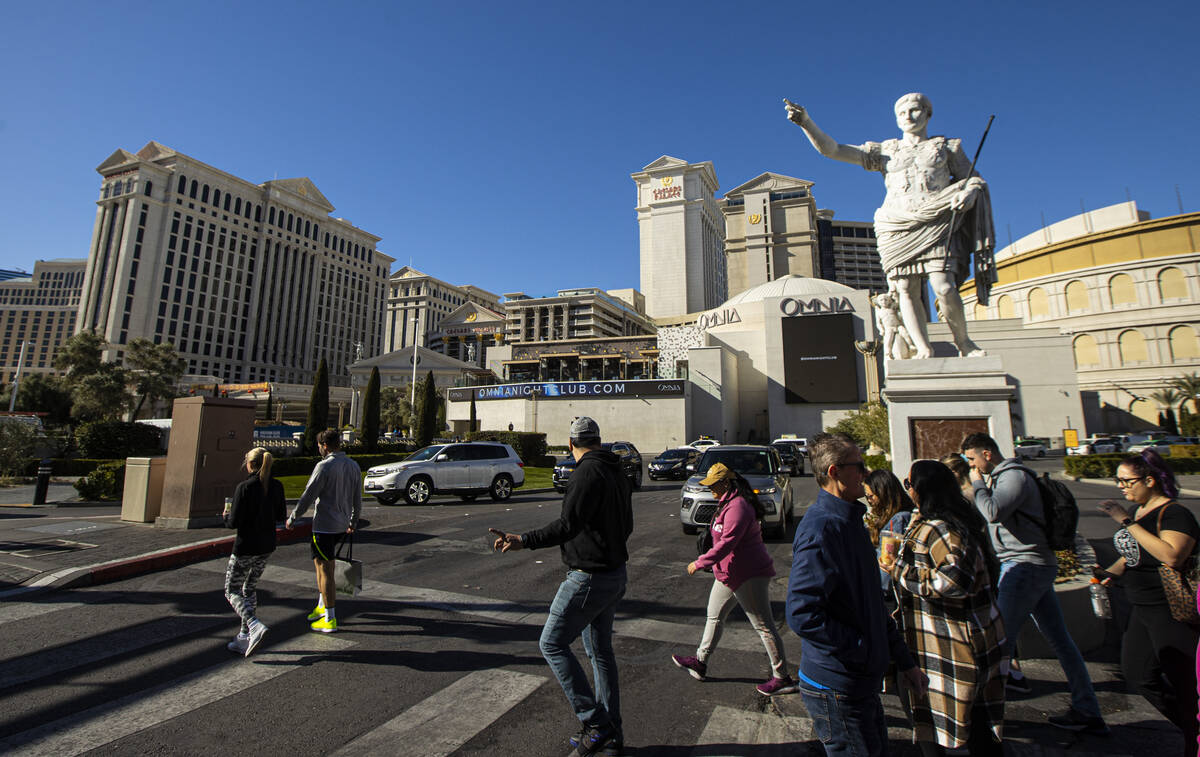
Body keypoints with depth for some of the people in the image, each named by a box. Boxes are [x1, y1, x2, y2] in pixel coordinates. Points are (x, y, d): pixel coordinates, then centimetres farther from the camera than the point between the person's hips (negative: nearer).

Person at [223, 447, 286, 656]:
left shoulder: (244, 488, -18)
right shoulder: (277, 486, 0)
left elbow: (234, 522, -16)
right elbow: (280, 516, 7)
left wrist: (226, 516, 5)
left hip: (245, 547, -6)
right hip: (267, 546, 6)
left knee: (232, 591, 10)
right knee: (249, 589, 20)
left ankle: (255, 625, -10)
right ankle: (244, 638, 25)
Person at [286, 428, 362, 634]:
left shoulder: (324, 466, -15)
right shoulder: (353, 466, 8)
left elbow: (308, 495, -13)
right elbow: (358, 498, 14)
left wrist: (292, 518, 0)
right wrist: (354, 521, 25)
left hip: (324, 525, -8)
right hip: (342, 526, 8)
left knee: (326, 571, 0)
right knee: (319, 562, 24)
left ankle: (330, 619, 7)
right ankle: (322, 605, 31)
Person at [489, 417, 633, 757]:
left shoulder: (588, 472, -18)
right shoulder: (617, 473, 9)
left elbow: (569, 525, -28)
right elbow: (626, 526, 17)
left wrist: (524, 541, -31)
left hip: (589, 576, -9)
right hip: (615, 573, 10)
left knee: (552, 644, 3)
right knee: (601, 651, 18)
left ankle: (595, 723, 5)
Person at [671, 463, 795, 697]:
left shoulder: (738, 506, -23)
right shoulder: (728, 503, 10)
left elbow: (727, 542, -29)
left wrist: (699, 563, -24)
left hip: (748, 576, -11)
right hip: (729, 574, 11)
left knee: (763, 626, 1)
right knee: (714, 616, 17)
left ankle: (782, 678, 13)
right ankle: (700, 662, 29)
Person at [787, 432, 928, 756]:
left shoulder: (850, 520, 9)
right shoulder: (821, 527, -25)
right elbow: (802, 614, -31)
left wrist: (906, 662, 15)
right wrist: (864, 649, -21)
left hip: (861, 681, 9)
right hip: (836, 689, -9)